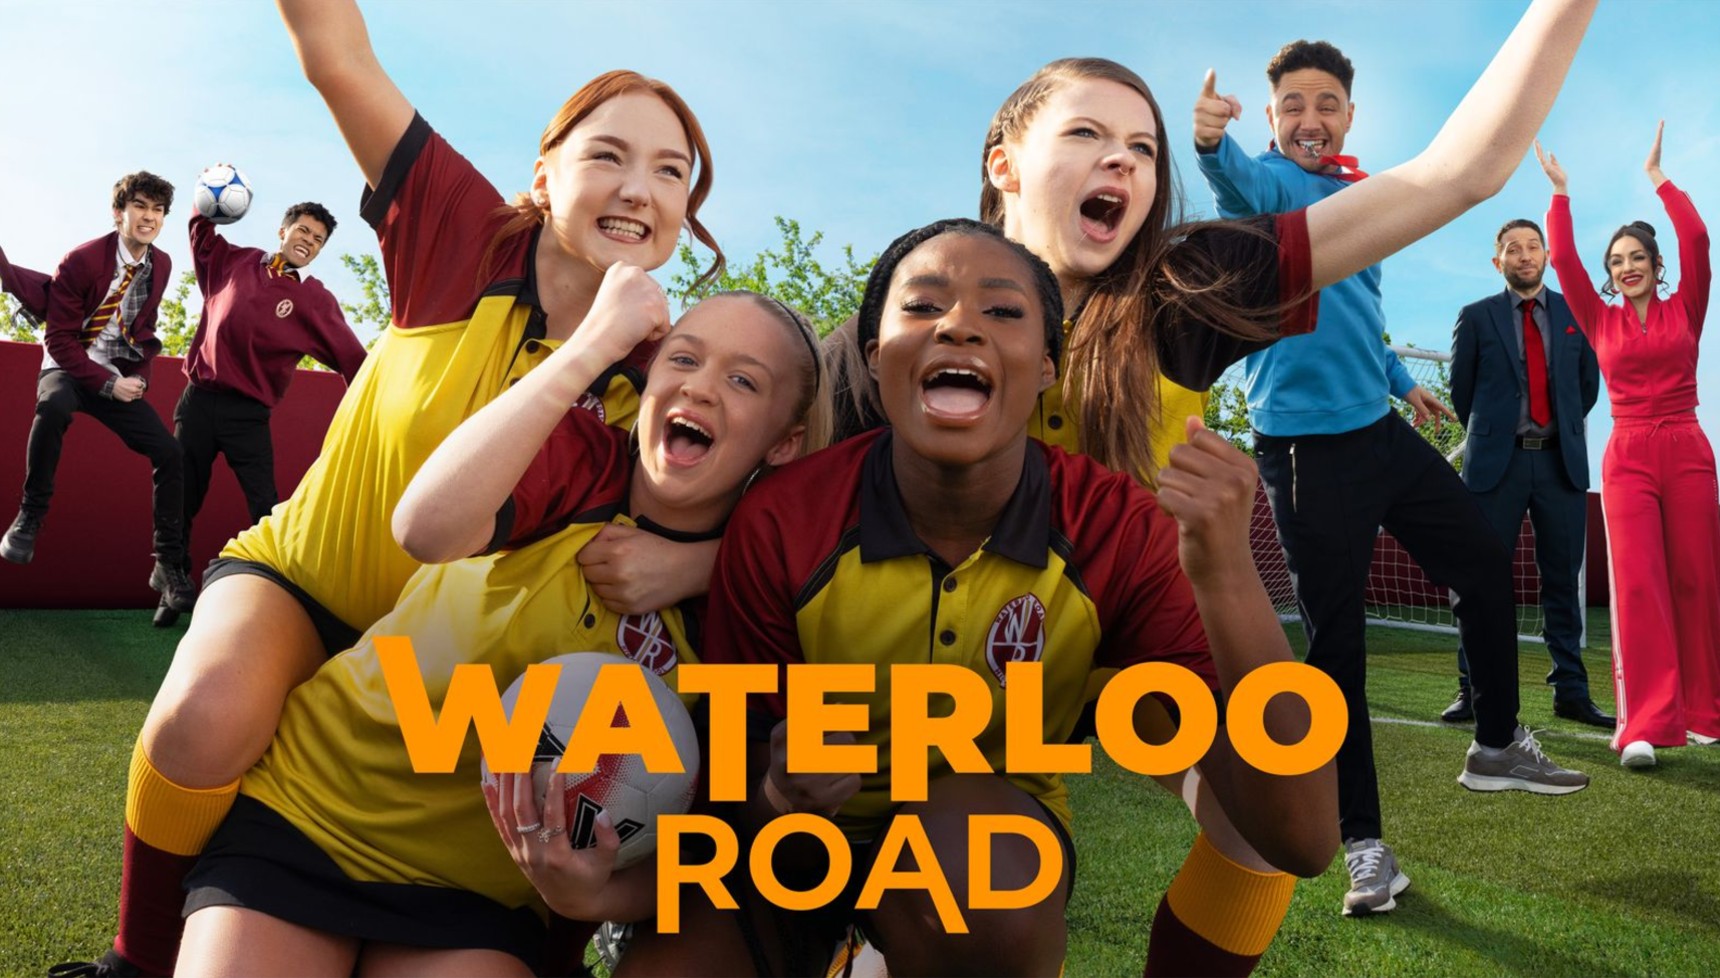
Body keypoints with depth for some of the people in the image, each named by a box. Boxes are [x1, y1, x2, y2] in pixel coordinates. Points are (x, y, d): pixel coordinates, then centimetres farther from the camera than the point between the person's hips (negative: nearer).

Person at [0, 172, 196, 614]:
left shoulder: (162, 265, 1)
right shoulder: (82, 260, -15)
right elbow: (58, 338, -15)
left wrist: (138, 376, 1)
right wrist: (107, 384, -22)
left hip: (122, 379, 5)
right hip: (70, 369, -4)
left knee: (169, 454, -11)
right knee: (54, 404, -40)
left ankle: (168, 565, -1)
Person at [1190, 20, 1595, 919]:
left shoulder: (1358, 193, 14)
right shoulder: (1269, 185, -10)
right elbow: (1236, 180, -37)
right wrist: (1211, 142, -58)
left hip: (1384, 432, 8)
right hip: (1308, 452, -8)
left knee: (1488, 573, 15)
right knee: (1335, 646, -4)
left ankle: (1497, 748, 36)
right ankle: (1364, 844, 8)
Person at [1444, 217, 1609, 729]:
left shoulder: (1574, 313, 10)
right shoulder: (1476, 317, 3)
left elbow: (1589, 383, 18)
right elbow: (1461, 389, 9)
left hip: (1562, 461, 2)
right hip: (1498, 462, -2)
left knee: (1563, 579, 6)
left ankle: (1571, 691, 13)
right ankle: (1472, 691, 6)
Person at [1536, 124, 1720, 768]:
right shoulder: (1601, 321, 11)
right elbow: (1563, 260, 4)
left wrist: (1658, 177, 3)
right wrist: (1560, 192, 6)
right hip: (1628, 458, 0)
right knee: (1638, 584, -10)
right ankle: (1644, 726, -15)